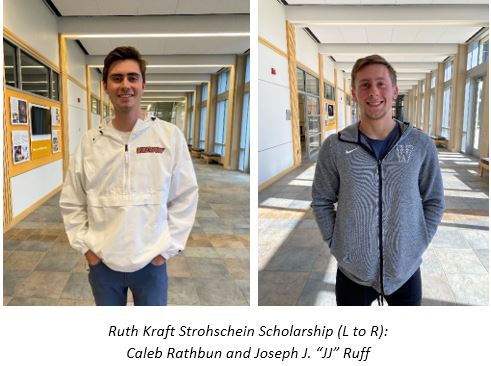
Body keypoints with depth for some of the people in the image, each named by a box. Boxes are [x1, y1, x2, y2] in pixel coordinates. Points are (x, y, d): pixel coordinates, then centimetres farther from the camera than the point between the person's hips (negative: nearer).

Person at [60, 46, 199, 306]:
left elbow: (185, 197, -3)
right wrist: (85, 247, 0)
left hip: (151, 263, -1)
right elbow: (71, 202, 6)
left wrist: (167, 249, -5)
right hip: (102, 263, 2)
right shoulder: (90, 141, -2)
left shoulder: (170, 135, -7)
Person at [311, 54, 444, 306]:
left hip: (406, 269, 1)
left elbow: (434, 201, 4)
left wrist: (418, 244, -2)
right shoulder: (334, 147, -9)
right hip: (352, 271, 0)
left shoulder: (421, 145, -6)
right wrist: (335, 243, -5)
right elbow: (321, 201, 0)